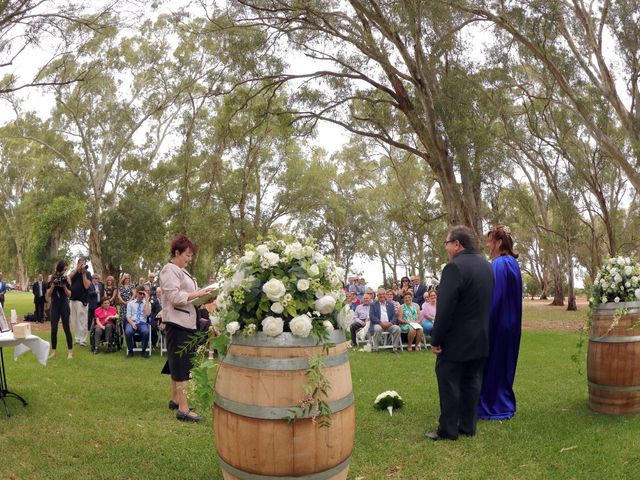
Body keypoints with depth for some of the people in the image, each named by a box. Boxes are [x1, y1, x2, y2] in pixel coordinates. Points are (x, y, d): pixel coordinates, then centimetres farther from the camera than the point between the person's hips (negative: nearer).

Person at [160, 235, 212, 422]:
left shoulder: (182, 271, 20)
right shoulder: (170, 270, -11)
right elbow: (175, 297, -21)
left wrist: (201, 296, 6)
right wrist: (198, 293, -20)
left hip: (186, 322, 10)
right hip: (177, 323, -10)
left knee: (179, 364, 16)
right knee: (180, 365, -10)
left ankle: (175, 399, 26)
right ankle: (183, 409, -9)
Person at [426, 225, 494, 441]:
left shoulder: (454, 267, -21)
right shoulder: (486, 266, 7)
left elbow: (445, 309, -22)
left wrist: (436, 340, -15)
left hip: (456, 342, -8)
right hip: (480, 339, 8)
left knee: (449, 385, 2)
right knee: (472, 383, 14)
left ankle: (448, 430, 9)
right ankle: (468, 427, 22)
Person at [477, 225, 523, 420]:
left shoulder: (498, 264, -19)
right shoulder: (513, 263, 10)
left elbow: (493, 297, -22)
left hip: (496, 323, -9)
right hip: (511, 323, 9)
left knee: (492, 363, 1)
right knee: (504, 364, 16)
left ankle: (492, 407, 9)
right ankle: (505, 405, 25)